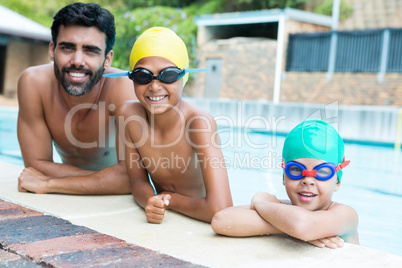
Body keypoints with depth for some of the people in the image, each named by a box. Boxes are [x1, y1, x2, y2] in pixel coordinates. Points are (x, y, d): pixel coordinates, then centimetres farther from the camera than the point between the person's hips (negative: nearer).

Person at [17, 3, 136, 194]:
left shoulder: (123, 89, -28)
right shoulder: (33, 83, -20)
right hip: (68, 202, 1)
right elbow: (37, 164, -15)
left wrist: (46, 184, -29)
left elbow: (131, 176, -32)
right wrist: (105, 179, -25)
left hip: (117, 202, 0)